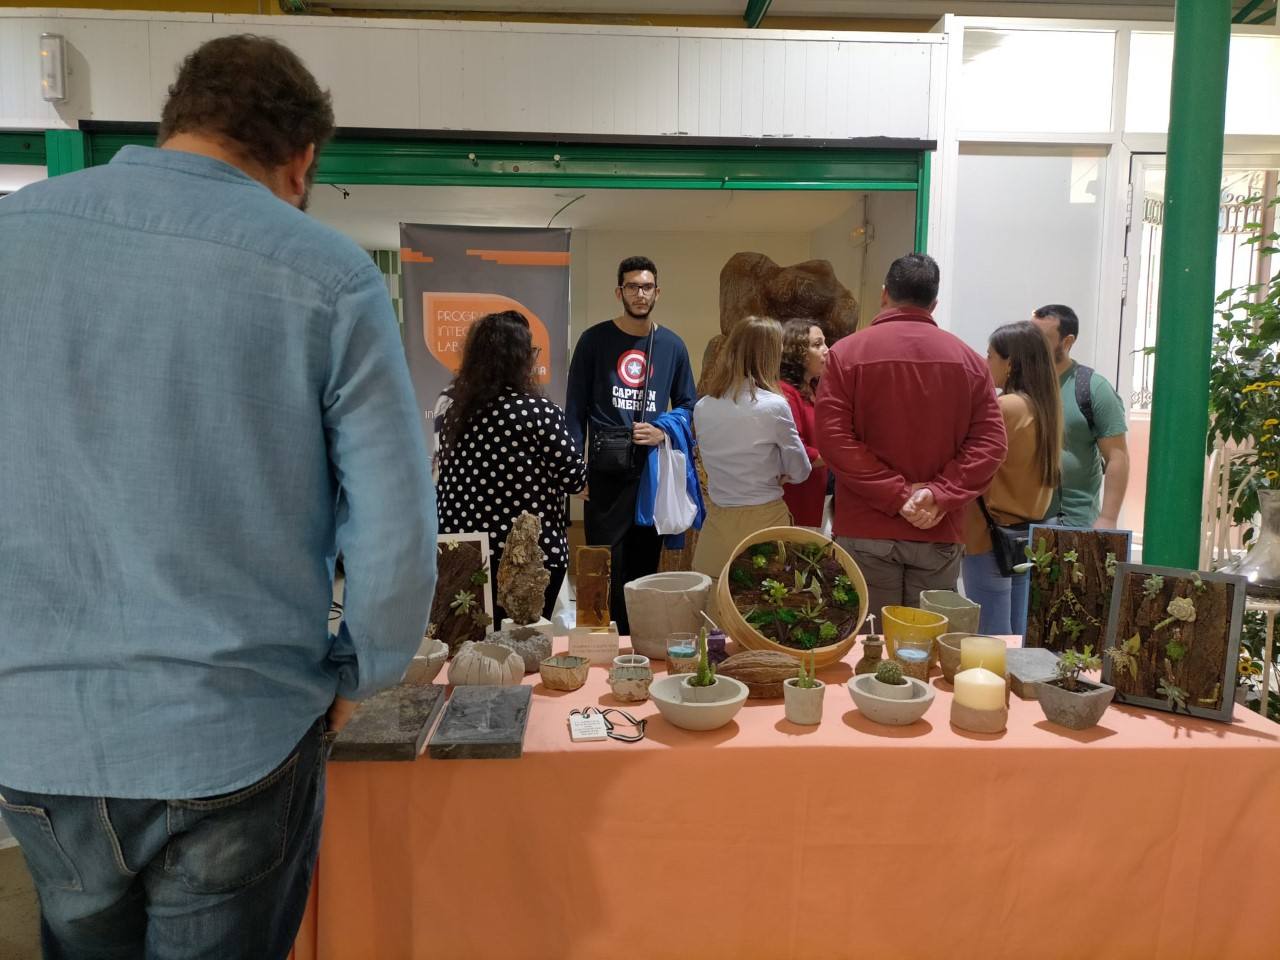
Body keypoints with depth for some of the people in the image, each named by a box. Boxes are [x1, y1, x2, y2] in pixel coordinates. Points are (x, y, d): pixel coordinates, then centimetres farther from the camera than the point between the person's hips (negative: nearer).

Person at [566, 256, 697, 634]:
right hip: (606, 468, -3)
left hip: (654, 469, 3)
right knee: (606, 566, -1)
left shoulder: (672, 346, 10)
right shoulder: (594, 339, 2)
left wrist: (663, 432, -5)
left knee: (646, 562, 9)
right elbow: (576, 407, 0)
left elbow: (688, 405, 15)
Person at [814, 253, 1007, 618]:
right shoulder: (968, 360, 7)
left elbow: (832, 438, -11)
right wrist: (940, 496, -8)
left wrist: (896, 495, -10)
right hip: (939, 534, 2)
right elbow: (990, 443, -1)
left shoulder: (847, 352, -2)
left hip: (867, 530, -2)